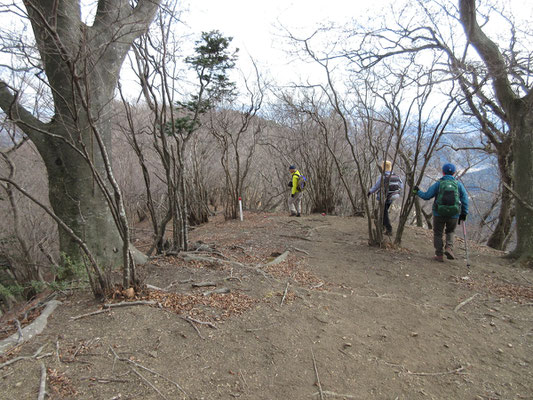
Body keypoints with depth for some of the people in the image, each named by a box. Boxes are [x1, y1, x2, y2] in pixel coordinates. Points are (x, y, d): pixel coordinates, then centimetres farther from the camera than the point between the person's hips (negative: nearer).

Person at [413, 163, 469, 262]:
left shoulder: (438, 184, -3)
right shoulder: (458, 184, 4)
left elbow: (426, 196, -4)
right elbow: (465, 199, 2)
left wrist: (418, 192, 14)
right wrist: (464, 213, 8)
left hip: (439, 214, -2)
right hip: (454, 215, 2)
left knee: (438, 233, 12)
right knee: (450, 232, 25)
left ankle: (439, 255, 12)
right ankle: (449, 248, 4)